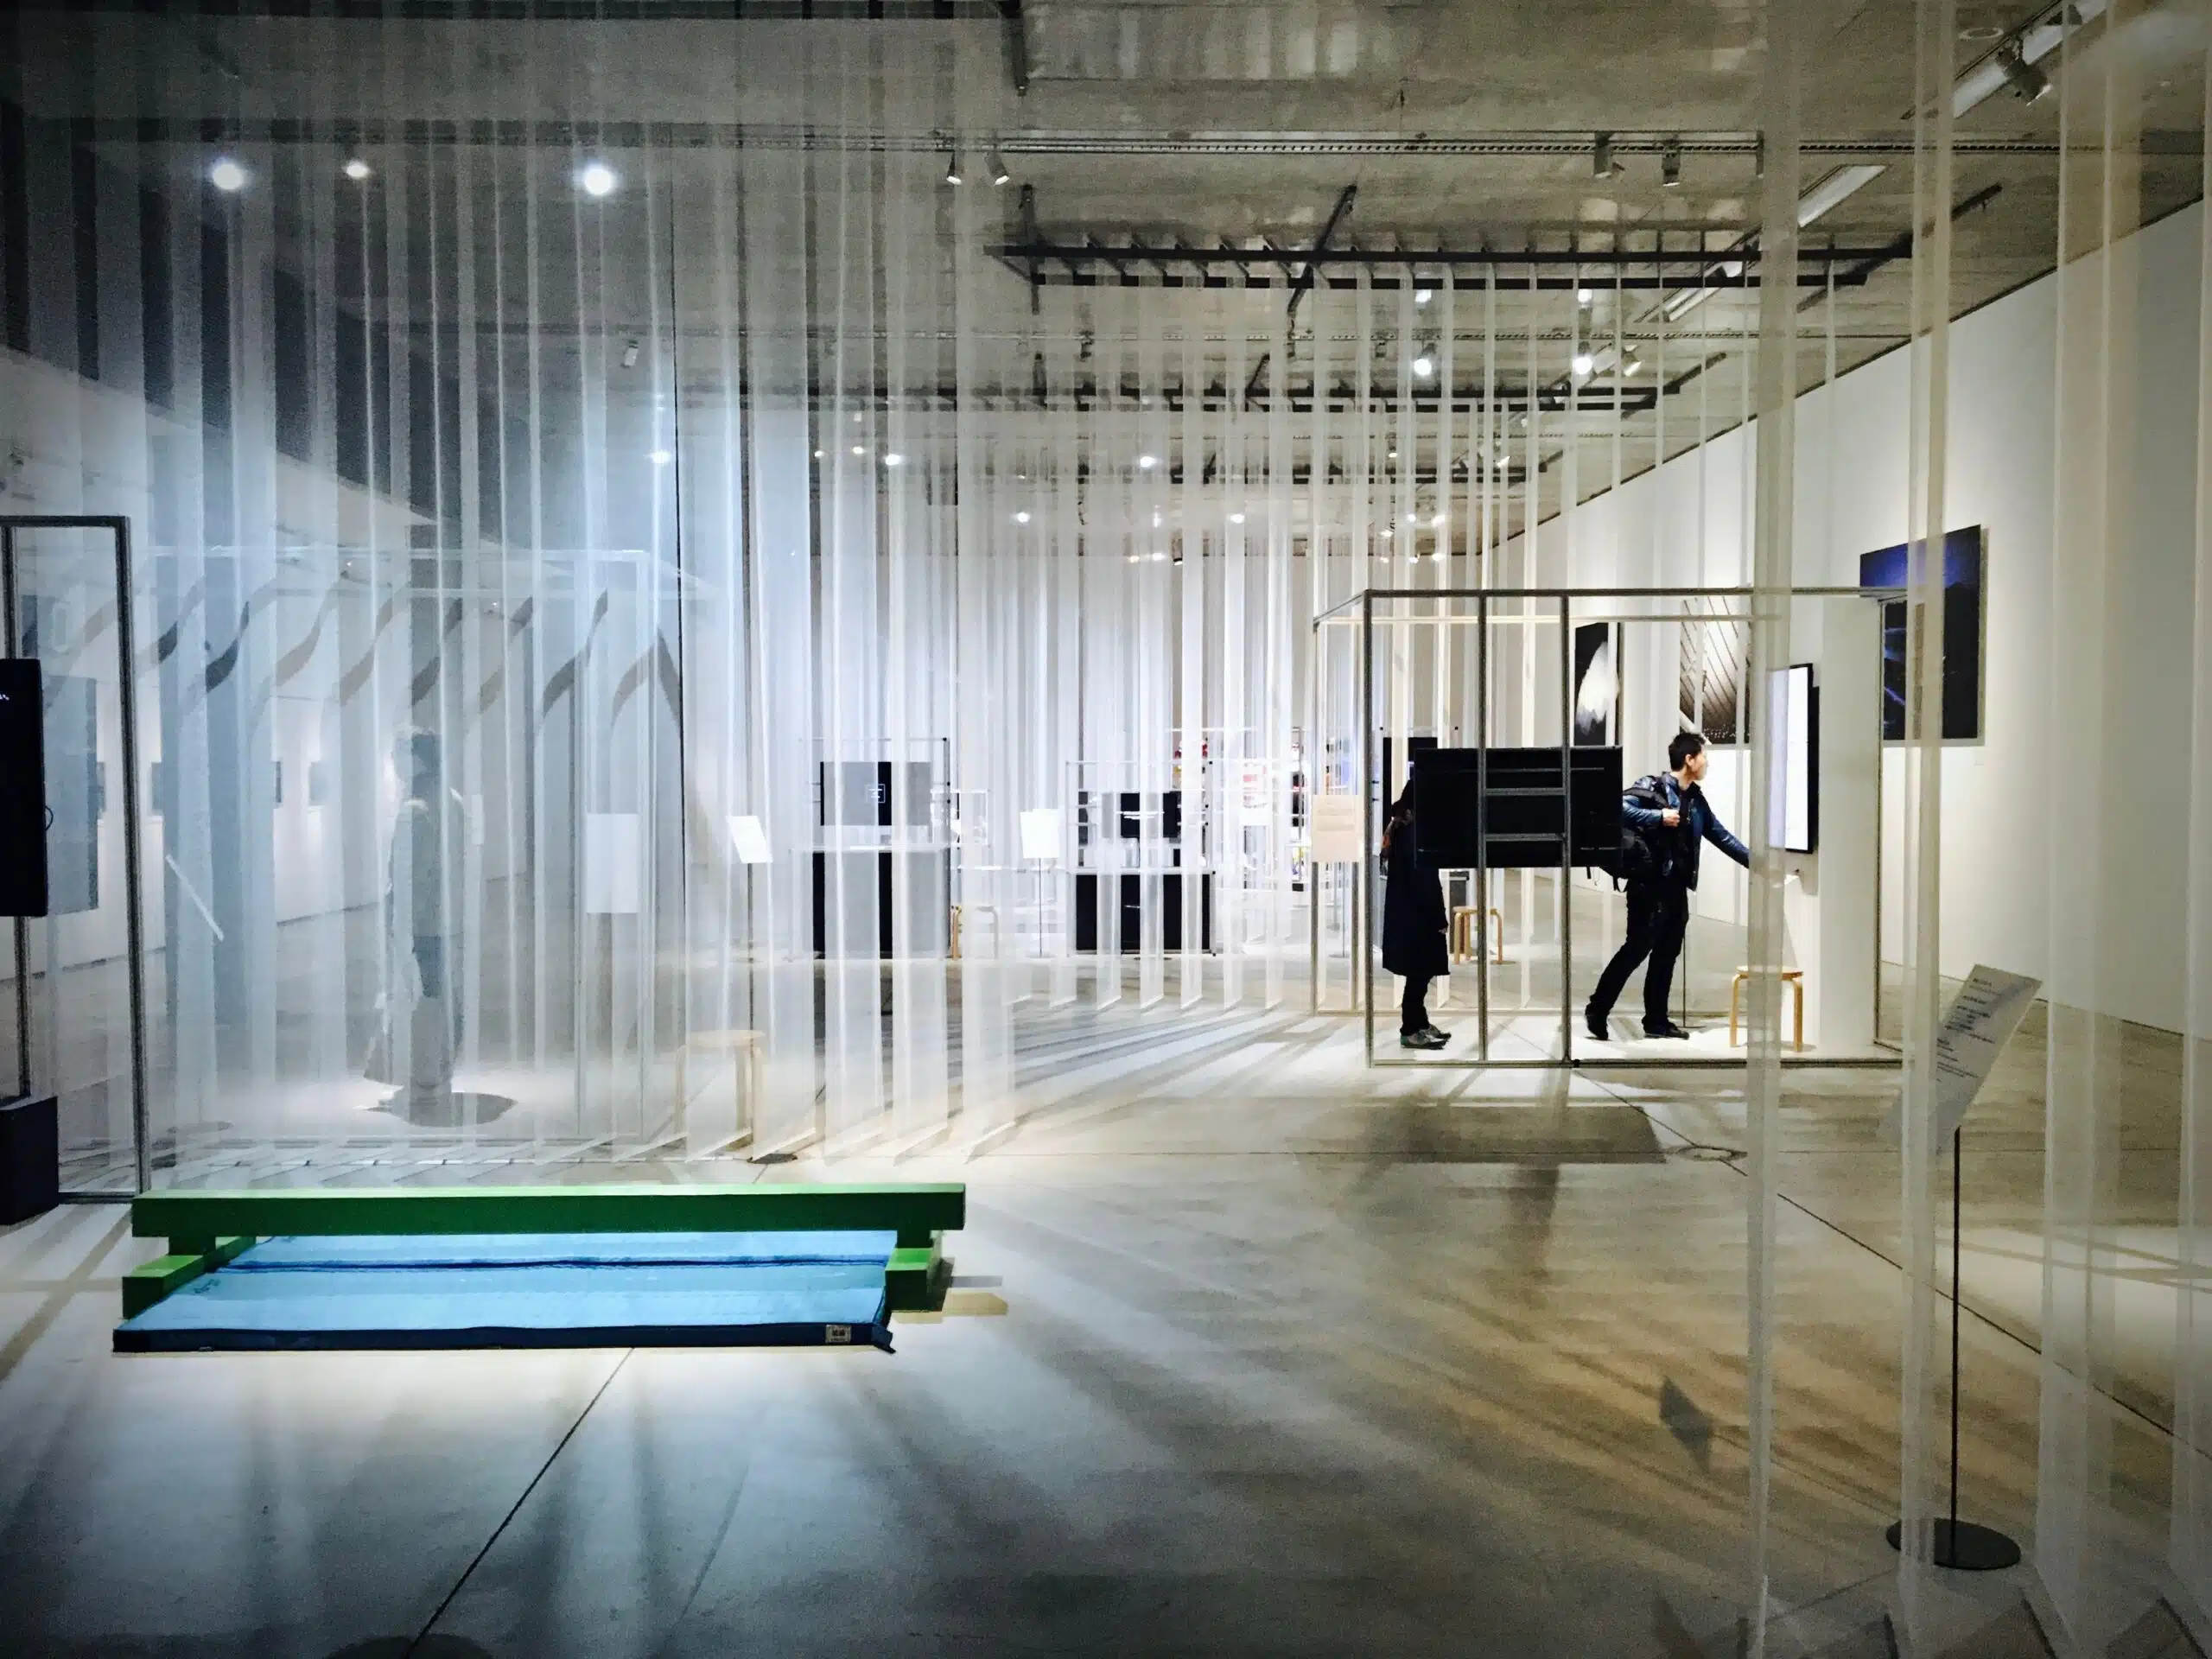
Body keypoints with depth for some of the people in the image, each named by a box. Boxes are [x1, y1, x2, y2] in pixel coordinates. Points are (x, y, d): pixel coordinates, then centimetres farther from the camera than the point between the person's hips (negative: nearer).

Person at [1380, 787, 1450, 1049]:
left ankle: (1419, 1024, 25)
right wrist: (1439, 918, -16)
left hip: (1406, 913, 10)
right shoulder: (1413, 832, -18)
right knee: (1420, 971, -4)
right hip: (1416, 915, -10)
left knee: (1420, 971, 17)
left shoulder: (1399, 829, 11)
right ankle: (1411, 1031, 1)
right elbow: (1421, 879, -21)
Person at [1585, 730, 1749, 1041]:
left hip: (1677, 889, 8)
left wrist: (1754, 861, 18)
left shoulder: (1696, 799, 14)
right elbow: (1619, 808, -22)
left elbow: (1721, 836, 20)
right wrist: (1658, 816, -22)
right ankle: (1597, 1010, 3)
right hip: (1650, 886, -8)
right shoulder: (1652, 787, -9)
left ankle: (1656, 1020, 18)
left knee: (1666, 955, 10)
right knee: (1636, 948, -6)